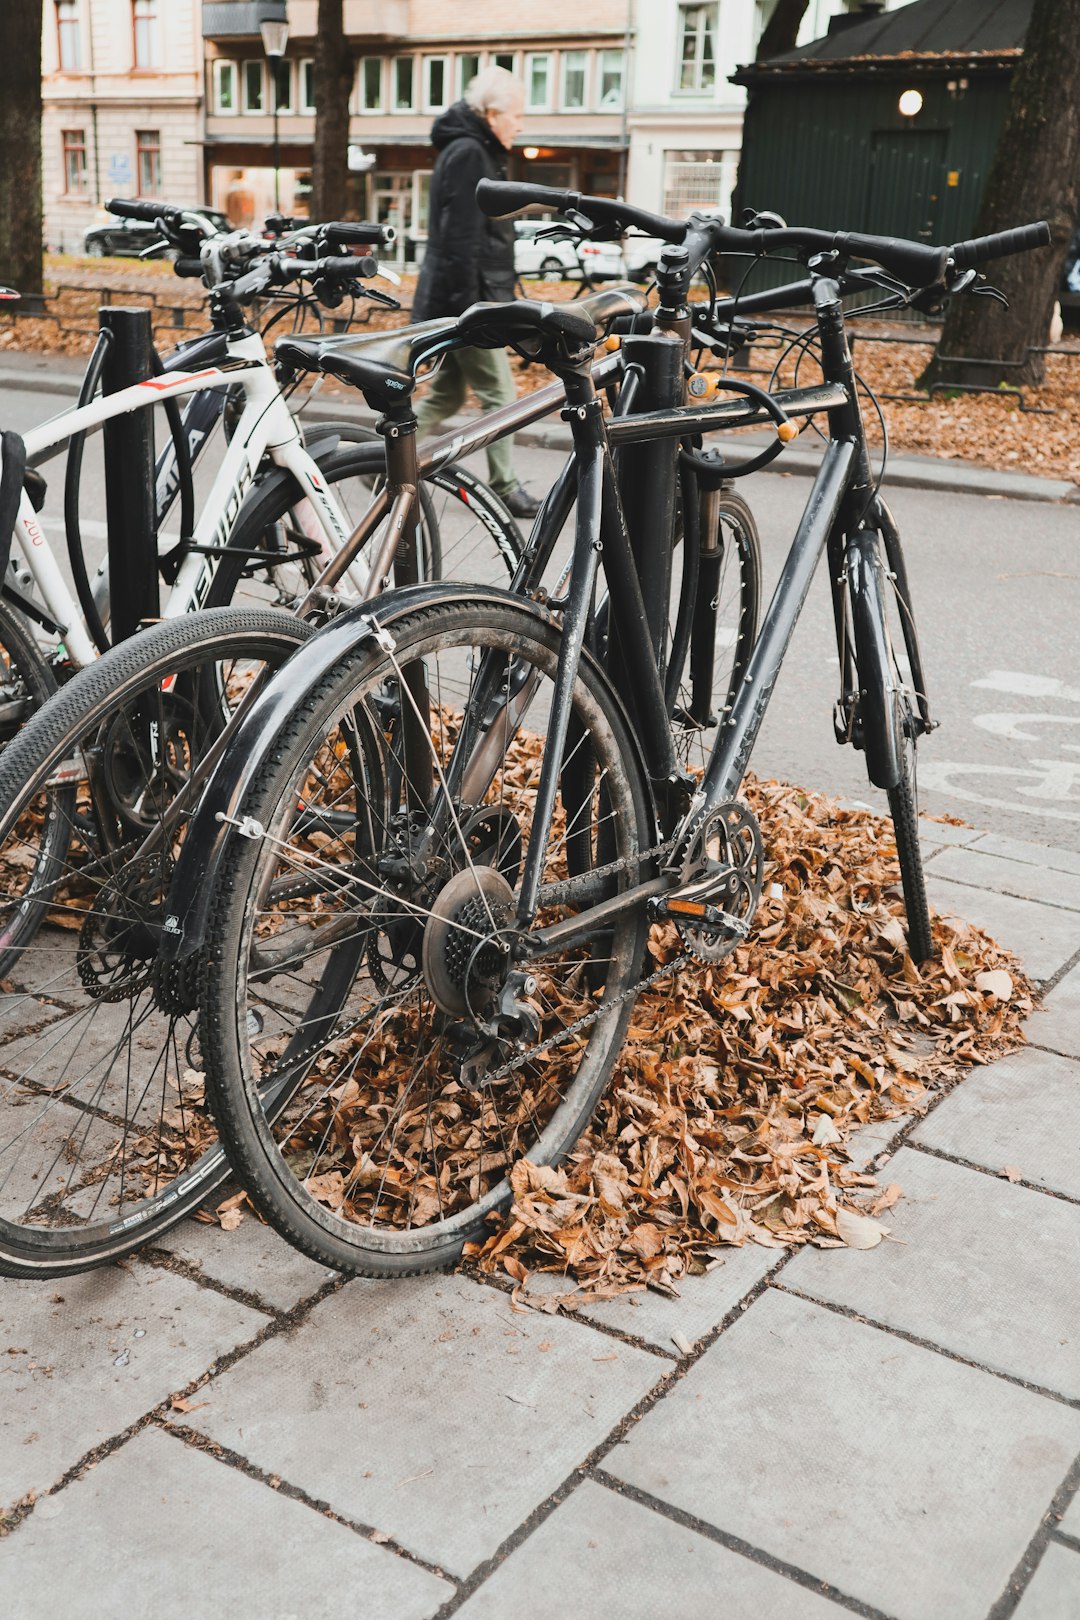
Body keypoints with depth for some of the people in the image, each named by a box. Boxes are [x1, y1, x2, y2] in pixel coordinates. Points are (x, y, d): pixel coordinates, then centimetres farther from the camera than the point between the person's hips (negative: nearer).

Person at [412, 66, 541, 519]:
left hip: (469, 299, 10)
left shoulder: (478, 152, 18)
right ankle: (505, 487, 4)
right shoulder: (468, 153, -14)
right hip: (467, 299, -10)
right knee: (499, 396, -3)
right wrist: (469, 306, -23)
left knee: (446, 395, 14)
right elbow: (459, 238, -21)